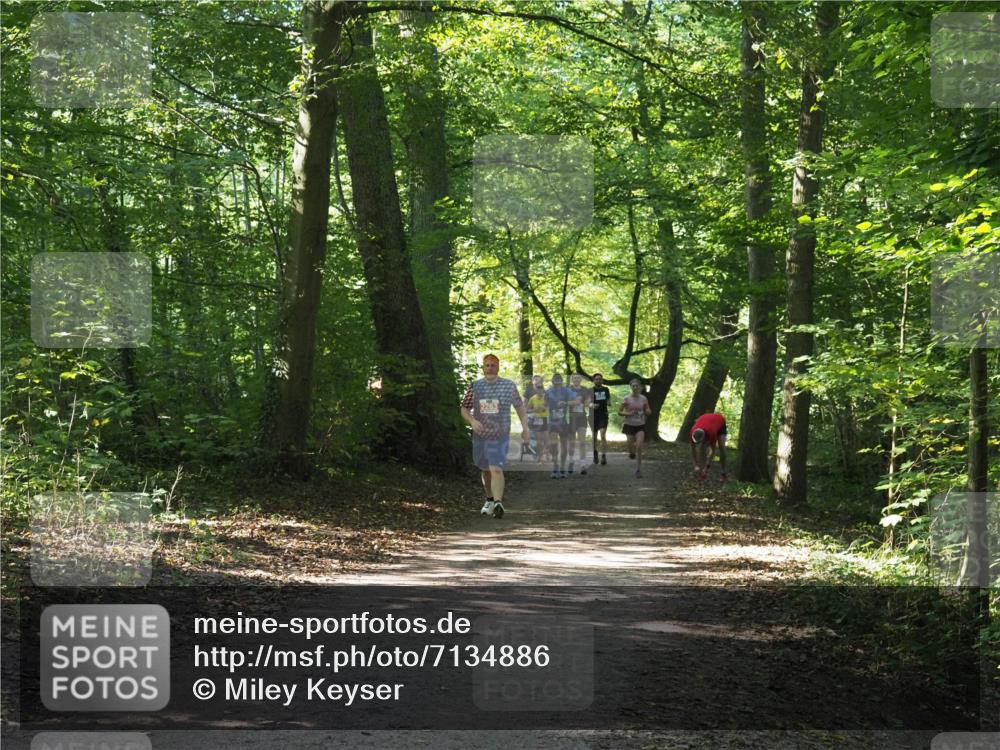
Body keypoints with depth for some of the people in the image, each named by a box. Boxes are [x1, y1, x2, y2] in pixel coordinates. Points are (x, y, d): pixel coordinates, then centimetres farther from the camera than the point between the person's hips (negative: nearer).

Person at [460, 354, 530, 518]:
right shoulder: (475, 386, 3)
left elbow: (520, 406, 12)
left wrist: (525, 426, 4)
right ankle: (489, 499, 37)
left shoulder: (509, 386, 1)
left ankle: (498, 503, -29)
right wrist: (472, 421, -13)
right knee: (485, 470, 17)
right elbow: (464, 409, 7)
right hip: (479, 436, 3)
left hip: (500, 436, -3)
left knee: (496, 469, -20)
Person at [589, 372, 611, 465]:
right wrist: (592, 405, -34)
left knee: (603, 436, -14)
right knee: (594, 436, 11)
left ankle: (604, 456, -16)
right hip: (593, 415, 0)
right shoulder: (591, 390, -1)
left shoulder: (606, 389, 7)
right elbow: (589, 403, -12)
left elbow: (609, 401, 19)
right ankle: (595, 453, 34)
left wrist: (609, 403, -4)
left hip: (603, 415, 0)